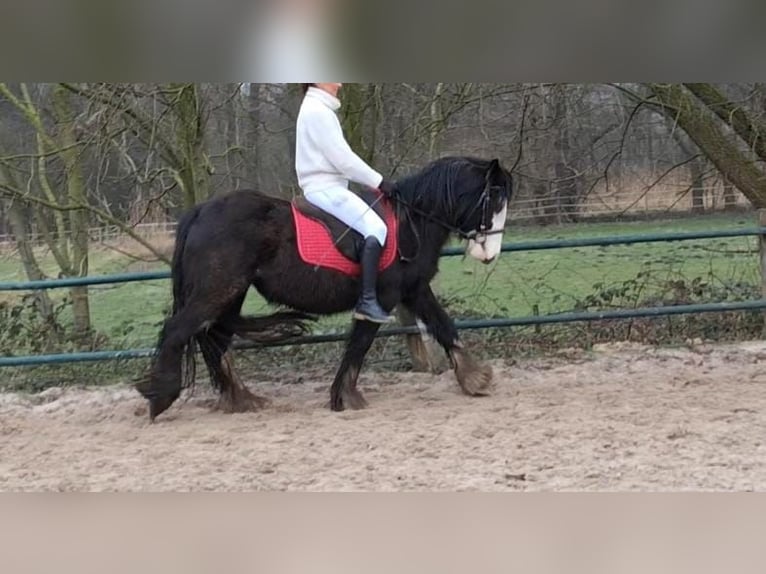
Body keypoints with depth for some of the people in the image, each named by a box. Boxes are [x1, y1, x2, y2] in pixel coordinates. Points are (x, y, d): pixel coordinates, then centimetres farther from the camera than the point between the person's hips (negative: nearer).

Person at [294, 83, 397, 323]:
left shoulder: (319, 110, 21)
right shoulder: (317, 111, -13)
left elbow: (338, 157, 20)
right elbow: (342, 159, -17)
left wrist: (374, 182, 14)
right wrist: (379, 182, -11)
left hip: (327, 186, 11)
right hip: (326, 188, -11)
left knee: (373, 227, 12)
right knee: (375, 228, -22)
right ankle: (368, 301, -29)